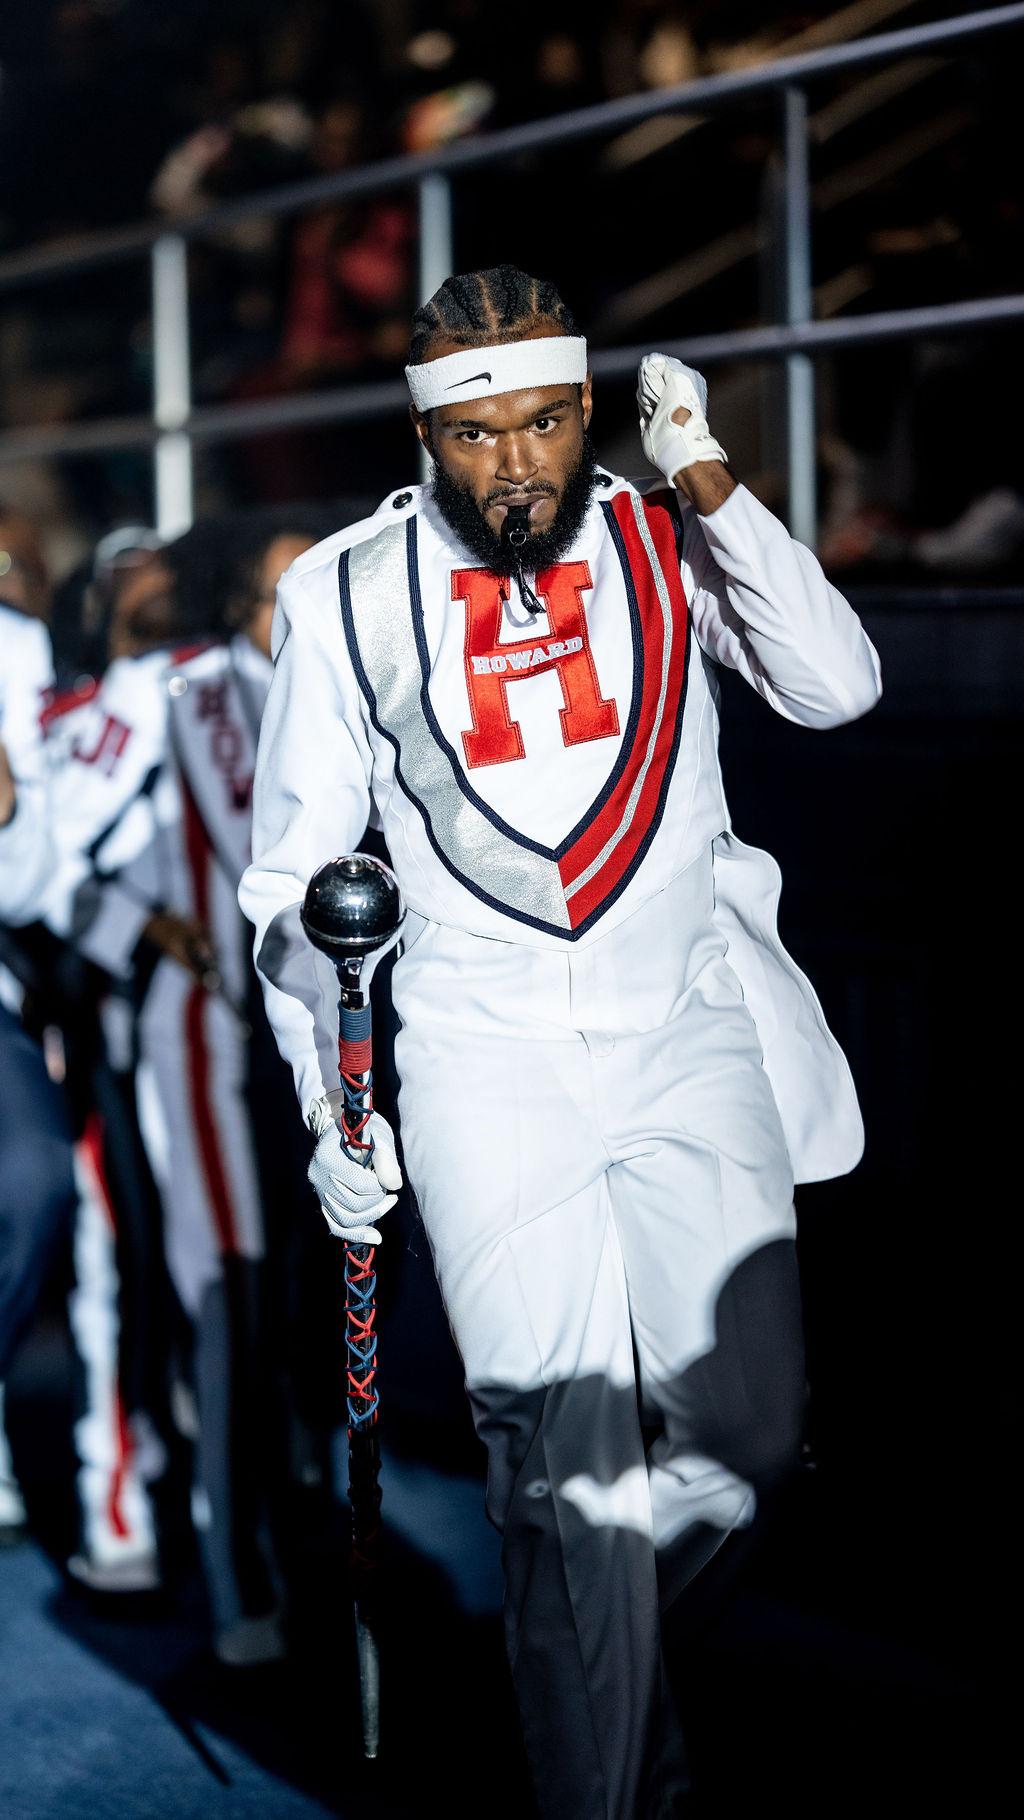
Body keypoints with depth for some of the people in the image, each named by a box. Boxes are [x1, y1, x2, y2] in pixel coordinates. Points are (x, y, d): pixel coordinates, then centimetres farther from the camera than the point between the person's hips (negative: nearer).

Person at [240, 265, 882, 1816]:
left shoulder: (667, 540, 3)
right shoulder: (350, 594, 1)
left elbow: (836, 689, -10)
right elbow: (299, 876, 7)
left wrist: (708, 486, -14)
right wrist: (330, 1106, 2)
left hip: (686, 1024, 2)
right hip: (483, 1049, -1)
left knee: (745, 1423, -2)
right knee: (565, 1454, -10)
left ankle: (602, 1628, 29)